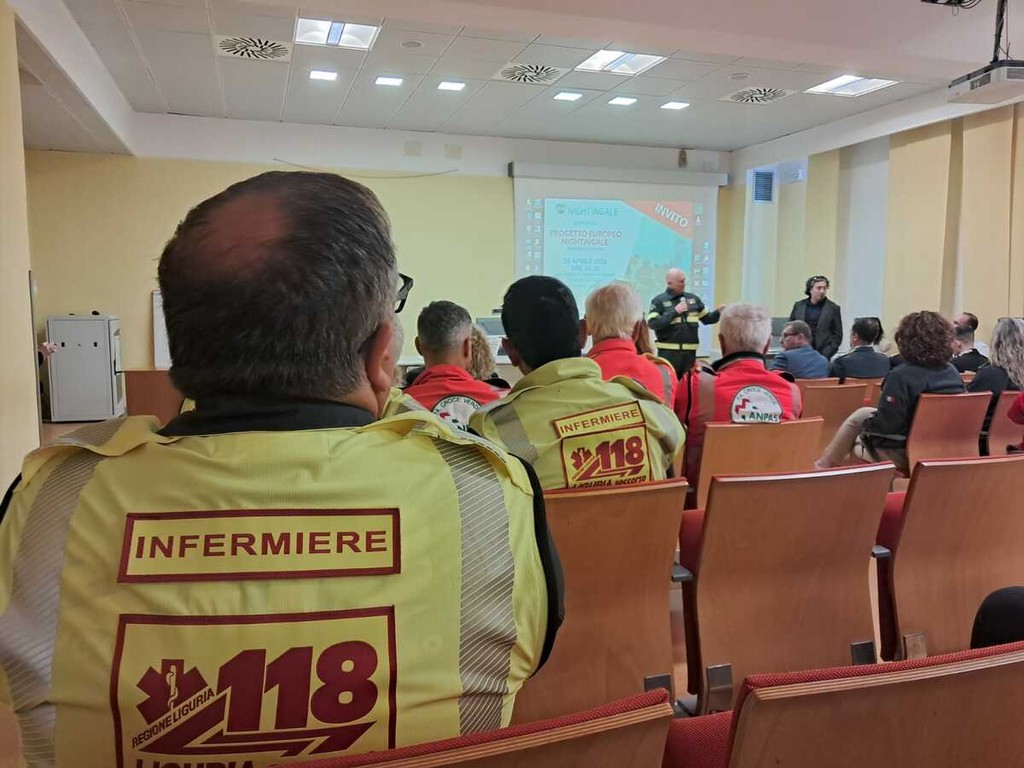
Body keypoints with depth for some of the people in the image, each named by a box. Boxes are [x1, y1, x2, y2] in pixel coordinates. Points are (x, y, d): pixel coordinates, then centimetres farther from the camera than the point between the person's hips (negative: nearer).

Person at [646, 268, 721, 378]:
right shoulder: (659, 300, -4)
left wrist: (718, 312, -5)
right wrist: (674, 312, -16)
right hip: (668, 352, -4)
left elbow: (707, 319, 15)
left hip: (690, 352, 5)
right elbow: (653, 323, -15)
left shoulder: (693, 298, 10)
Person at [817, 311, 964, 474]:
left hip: (904, 455, -7)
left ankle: (828, 463, 30)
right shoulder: (953, 373, -3)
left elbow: (885, 425, -23)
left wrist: (866, 425, -1)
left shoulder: (901, 376, -24)